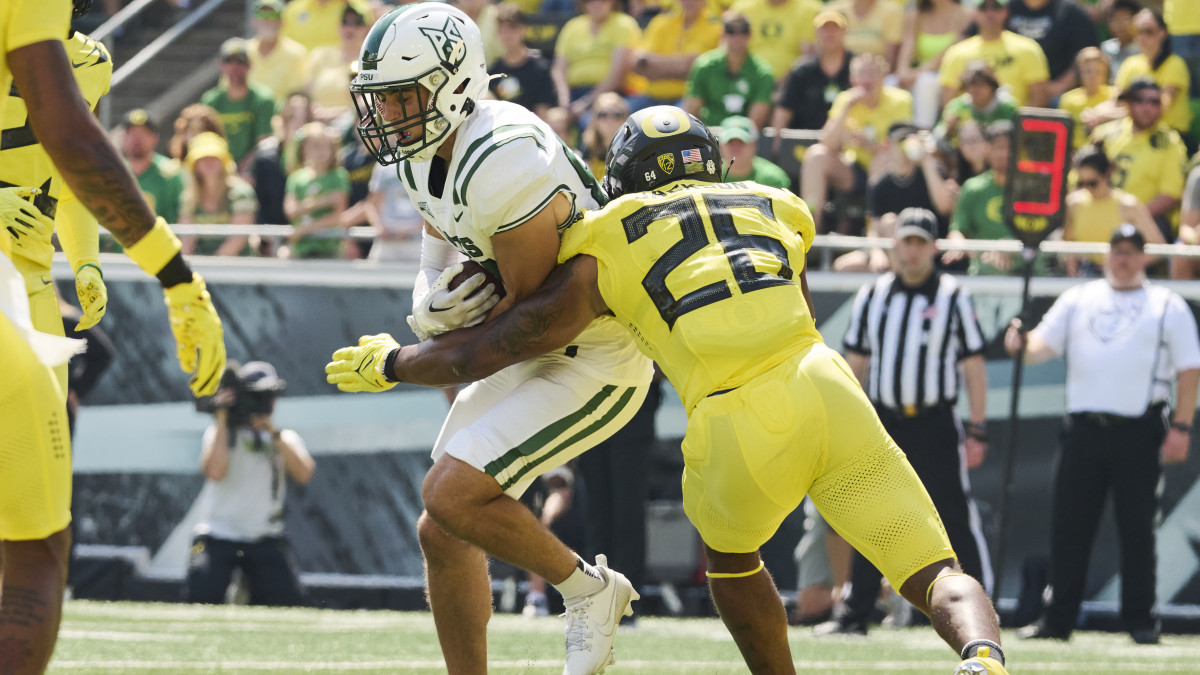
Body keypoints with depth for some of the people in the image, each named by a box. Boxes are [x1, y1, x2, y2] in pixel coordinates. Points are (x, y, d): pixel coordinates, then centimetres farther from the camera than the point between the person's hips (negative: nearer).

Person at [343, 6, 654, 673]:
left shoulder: (503, 164, -28)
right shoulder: (426, 155, 2)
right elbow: (440, 259, 15)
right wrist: (434, 301, -11)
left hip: (595, 361, -10)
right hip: (536, 357, 10)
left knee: (451, 496, -20)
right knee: (444, 534, 8)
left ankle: (589, 588, 2)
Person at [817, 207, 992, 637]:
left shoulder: (953, 298, -1)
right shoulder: (871, 296, 10)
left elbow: (973, 367, -1)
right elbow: (856, 364, 15)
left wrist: (977, 432, -7)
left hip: (935, 426, -4)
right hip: (883, 421, 4)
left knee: (956, 519, -7)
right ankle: (856, 614, 11)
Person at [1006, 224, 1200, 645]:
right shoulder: (1078, 300, 14)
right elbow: (1044, 345, 6)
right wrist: (1022, 344, -18)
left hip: (1140, 433, -3)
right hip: (1084, 428, 3)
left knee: (1137, 528, -2)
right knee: (1068, 526, 1)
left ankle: (1140, 621, 4)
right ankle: (1057, 620, 6)